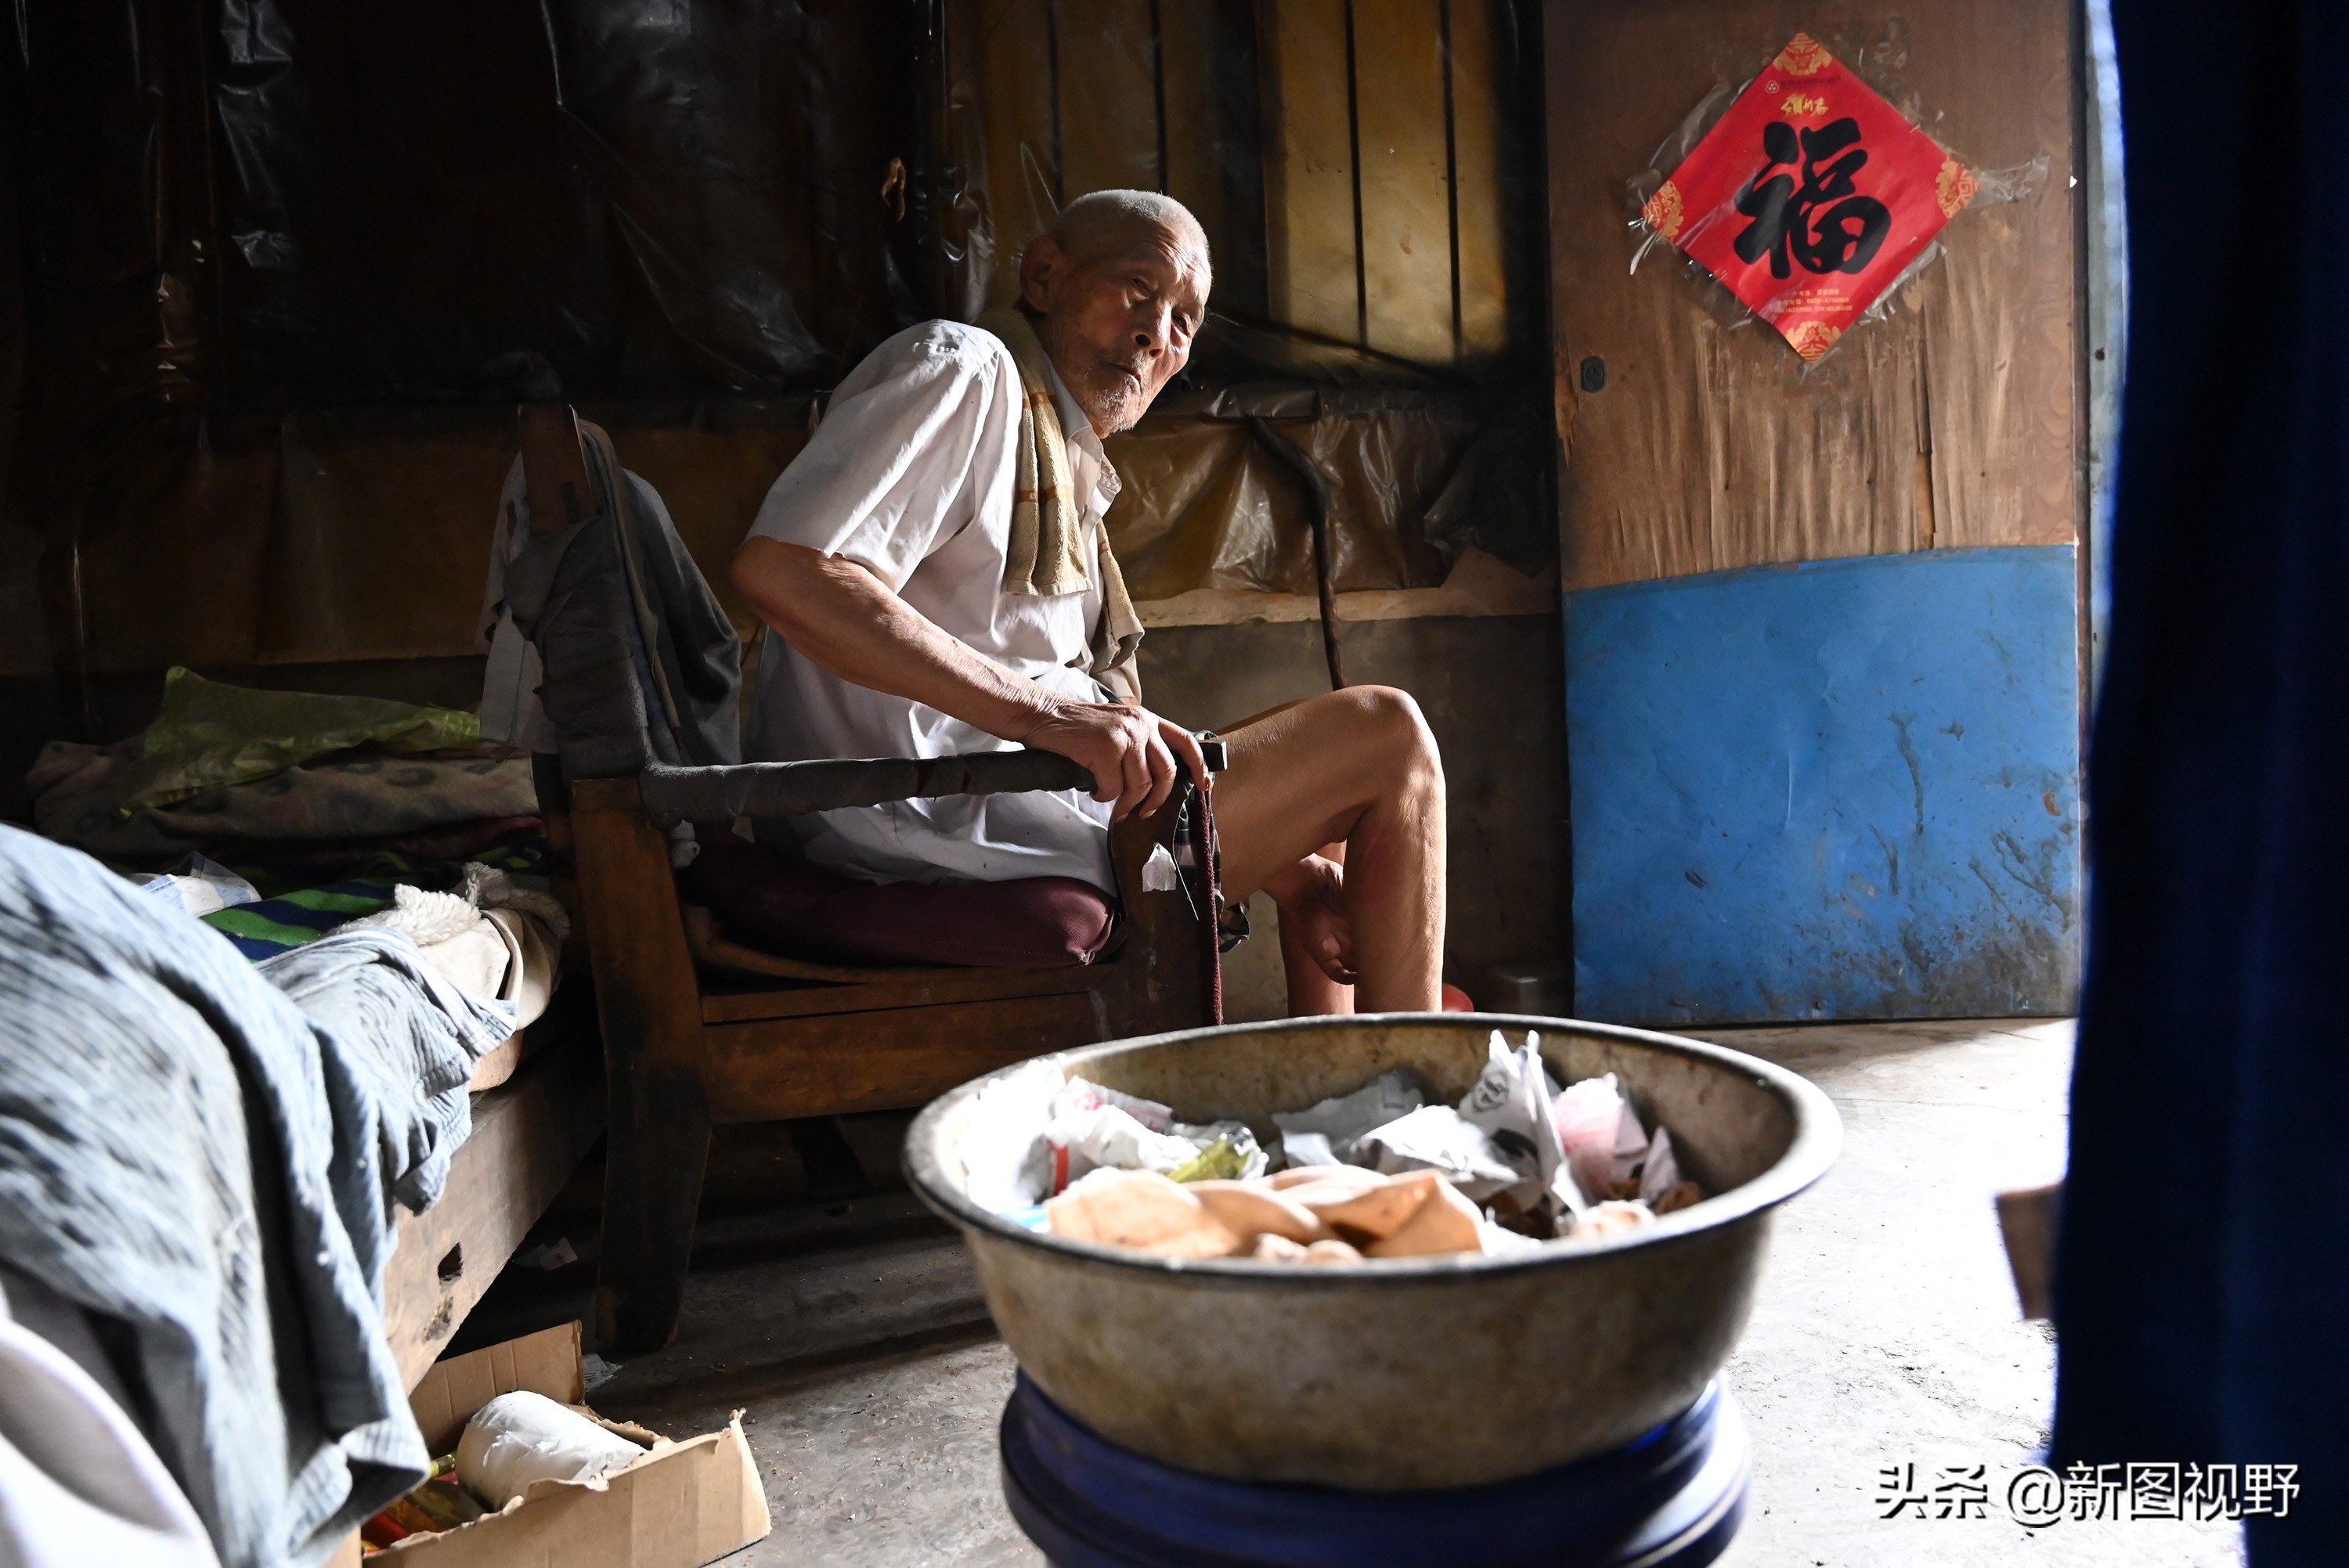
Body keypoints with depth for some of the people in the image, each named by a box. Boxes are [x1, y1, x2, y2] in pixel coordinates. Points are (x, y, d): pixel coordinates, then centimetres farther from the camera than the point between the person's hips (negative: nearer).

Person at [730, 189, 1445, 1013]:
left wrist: (1291, 867, 5)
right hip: (949, 828, -10)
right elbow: (780, 570, -23)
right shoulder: (965, 367, -6)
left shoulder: (1071, 467, 22)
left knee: (1338, 784, 25)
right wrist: (1045, 712, -28)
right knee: (1388, 736, -6)